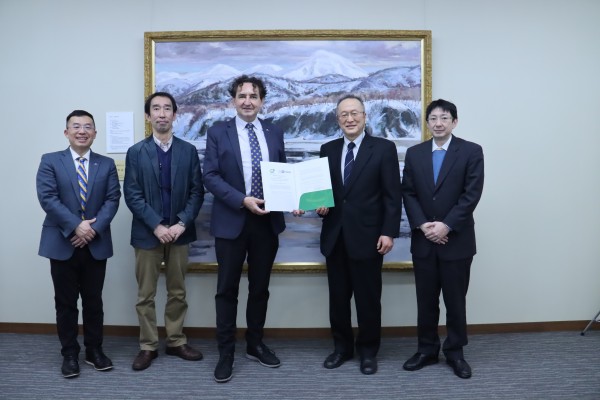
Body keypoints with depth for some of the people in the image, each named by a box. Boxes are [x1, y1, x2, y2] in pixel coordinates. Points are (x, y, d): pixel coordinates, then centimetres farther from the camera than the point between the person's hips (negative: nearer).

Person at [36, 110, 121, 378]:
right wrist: (76, 226, -18)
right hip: (62, 243, -1)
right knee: (66, 302, 7)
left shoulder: (107, 164, 8)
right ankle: (69, 354, 19)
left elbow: (112, 199, -1)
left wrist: (94, 228, -15)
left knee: (93, 301, 10)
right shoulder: (50, 161, 2)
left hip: (96, 244, 2)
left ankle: (94, 350, 23)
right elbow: (47, 198, -10)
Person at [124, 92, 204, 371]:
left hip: (179, 231, 1)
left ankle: (176, 342, 22)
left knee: (177, 292, 10)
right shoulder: (136, 152, 1)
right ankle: (148, 346, 17)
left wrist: (181, 224, -12)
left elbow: (197, 191, 0)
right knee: (146, 294, 6)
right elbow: (132, 195, -5)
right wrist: (157, 225, -15)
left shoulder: (188, 151, 4)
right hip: (147, 232, -1)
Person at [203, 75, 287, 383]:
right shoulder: (218, 132, -1)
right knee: (227, 289, 4)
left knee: (260, 287, 13)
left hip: (267, 221, 3)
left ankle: (255, 345, 29)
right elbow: (210, 176, -8)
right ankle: (226, 352, 16)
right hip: (232, 221, -3)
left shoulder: (274, 133, 9)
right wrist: (243, 200, -19)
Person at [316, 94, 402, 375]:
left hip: (367, 236, -4)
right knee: (338, 297, 12)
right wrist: (320, 205, -7)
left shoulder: (384, 149, -2)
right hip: (335, 236, 4)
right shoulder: (328, 150, 10)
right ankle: (342, 347, 29)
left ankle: (368, 351, 24)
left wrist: (389, 232, -11)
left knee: (368, 298, 7)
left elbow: (392, 195, -5)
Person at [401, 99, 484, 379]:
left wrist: (446, 225, -16)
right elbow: (408, 193, 4)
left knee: (455, 300, 7)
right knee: (426, 300, 10)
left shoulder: (471, 151, -3)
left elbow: (472, 194, -10)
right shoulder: (414, 153, 7)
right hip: (423, 240, 3)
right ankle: (427, 350, 24)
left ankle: (455, 352, 23)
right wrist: (422, 225, -11)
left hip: (457, 240, -2)